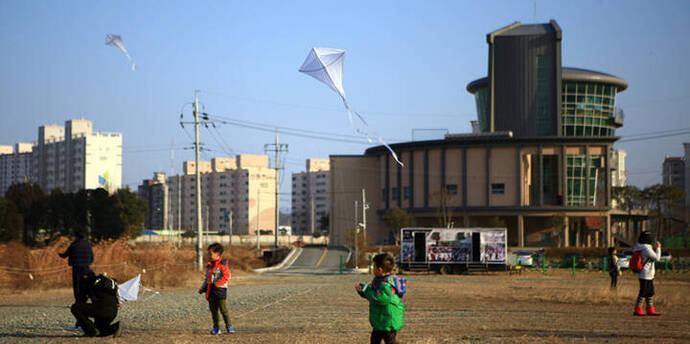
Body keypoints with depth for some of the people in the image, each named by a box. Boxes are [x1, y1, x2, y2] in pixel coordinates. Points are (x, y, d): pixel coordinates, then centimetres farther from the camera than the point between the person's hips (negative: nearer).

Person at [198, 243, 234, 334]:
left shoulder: (222, 265, -7)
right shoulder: (209, 266, 16)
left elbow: (226, 276, -14)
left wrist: (216, 284, -19)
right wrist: (203, 288, 13)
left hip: (220, 290, -7)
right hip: (210, 291, 7)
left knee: (223, 309, -8)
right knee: (213, 310, 8)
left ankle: (229, 327, -1)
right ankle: (216, 328, 14)